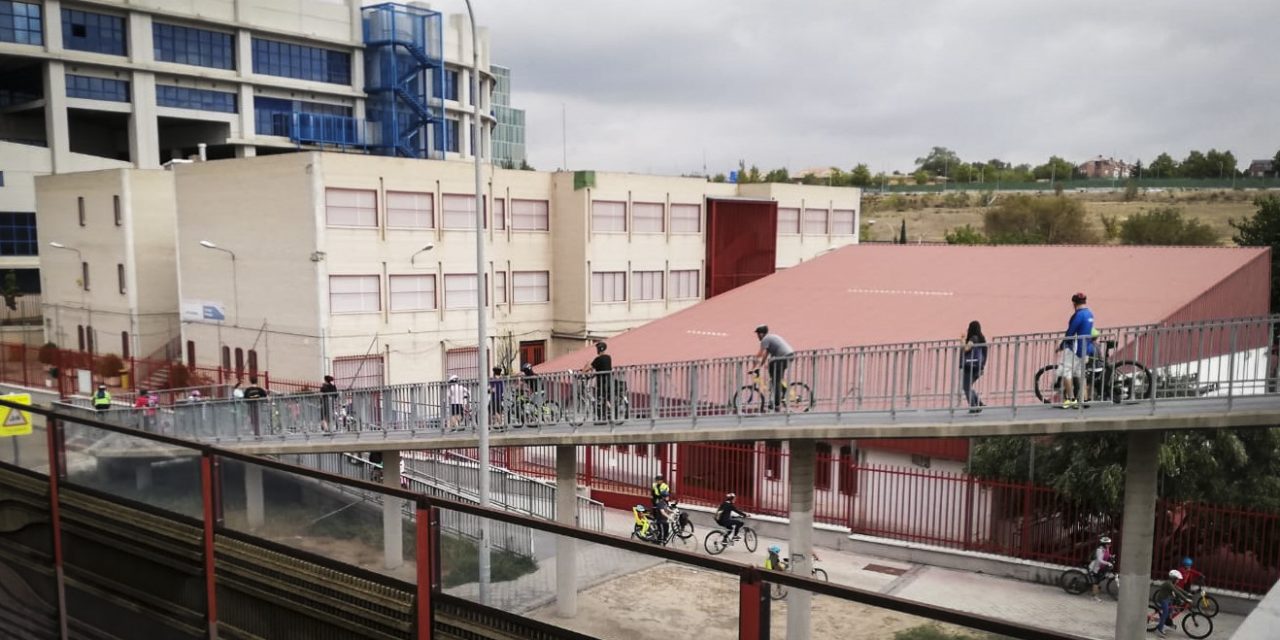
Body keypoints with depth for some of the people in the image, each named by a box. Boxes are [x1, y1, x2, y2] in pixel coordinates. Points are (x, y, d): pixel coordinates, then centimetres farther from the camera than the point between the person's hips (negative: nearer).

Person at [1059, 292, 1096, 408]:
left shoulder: (1078, 314, -17)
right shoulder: (1090, 313, 11)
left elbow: (1070, 332, -17)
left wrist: (1061, 346, -6)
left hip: (1075, 348, -9)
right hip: (1086, 348, 9)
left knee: (1066, 372, -6)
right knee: (1080, 372, 15)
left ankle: (1071, 398, -8)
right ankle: (1084, 398, 16)